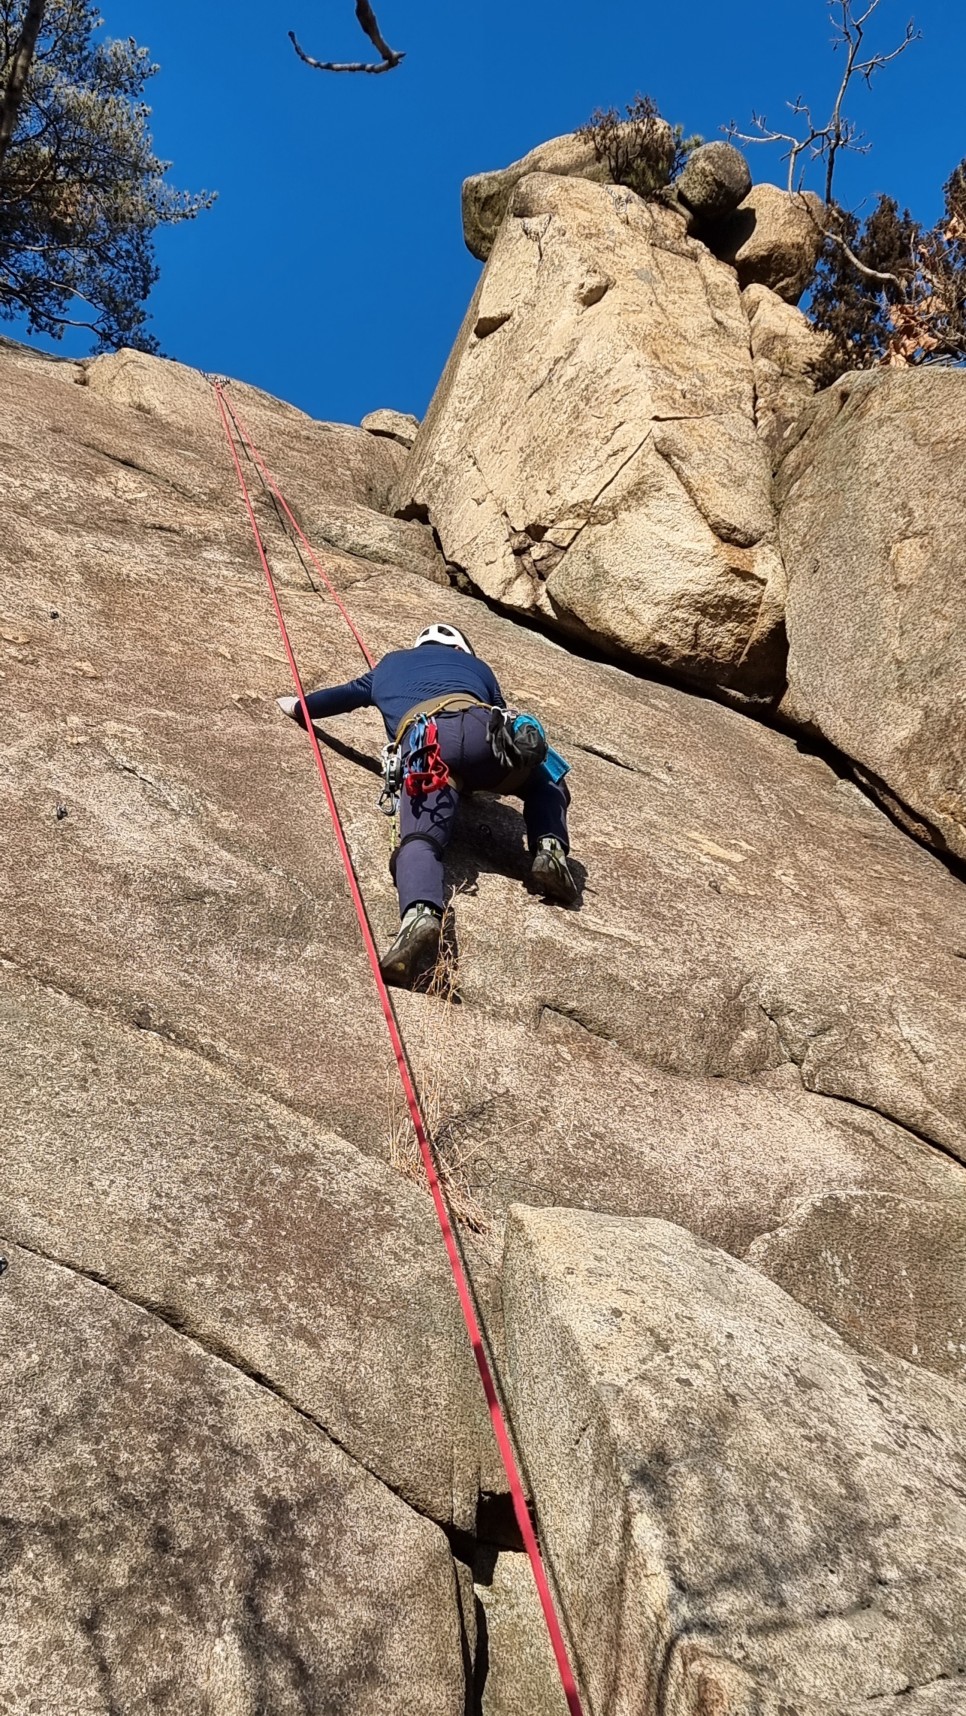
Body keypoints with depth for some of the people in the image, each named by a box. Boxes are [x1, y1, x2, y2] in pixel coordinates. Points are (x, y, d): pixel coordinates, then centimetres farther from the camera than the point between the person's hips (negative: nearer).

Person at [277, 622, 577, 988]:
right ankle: (549, 849, -3)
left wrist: (300, 707, 76)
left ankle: (420, 914, -50)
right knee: (545, 782, 26)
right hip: (479, 727, 1)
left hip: (421, 741, 0)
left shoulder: (390, 663, 44)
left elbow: (349, 693, 56)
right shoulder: (475, 664, 40)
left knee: (419, 841, -18)